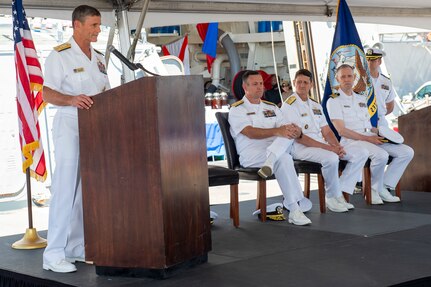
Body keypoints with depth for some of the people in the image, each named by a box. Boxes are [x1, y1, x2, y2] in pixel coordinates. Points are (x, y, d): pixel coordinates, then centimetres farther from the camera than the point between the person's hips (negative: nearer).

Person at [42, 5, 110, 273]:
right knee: (66, 188, -10)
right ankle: (54, 254, -8)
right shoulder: (60, 55, -7)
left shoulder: (99, 58, 16)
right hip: (70, 124, -7)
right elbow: (48, 93, -14)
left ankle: (77, 247, 18)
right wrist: (71, 100, -31)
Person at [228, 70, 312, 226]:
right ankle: (295, 208, -35)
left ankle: (270, 161, -42)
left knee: (289, 134, -24)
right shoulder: (237, 109, 4)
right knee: (284, 159, -35)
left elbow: (284, 130, 11)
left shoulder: (271, 108, 23)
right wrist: (276, 132, -29)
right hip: (251, 155, -5)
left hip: (277, 150, 5)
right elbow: (250, 133, -15)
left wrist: (295, 131, -16)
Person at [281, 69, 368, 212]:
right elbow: (298, 137, -15)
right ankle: (332, 198, -15)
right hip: (301, 148, -8)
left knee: (361, 153, -4)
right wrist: (328, 147, -20)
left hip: (323, 146, 8)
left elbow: (326, 131, 16)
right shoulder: (289, 105, -5)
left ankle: (340, 192, -8)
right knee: (331, 158, -37)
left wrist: (337, 146, -8)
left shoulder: (316, 105, 20)